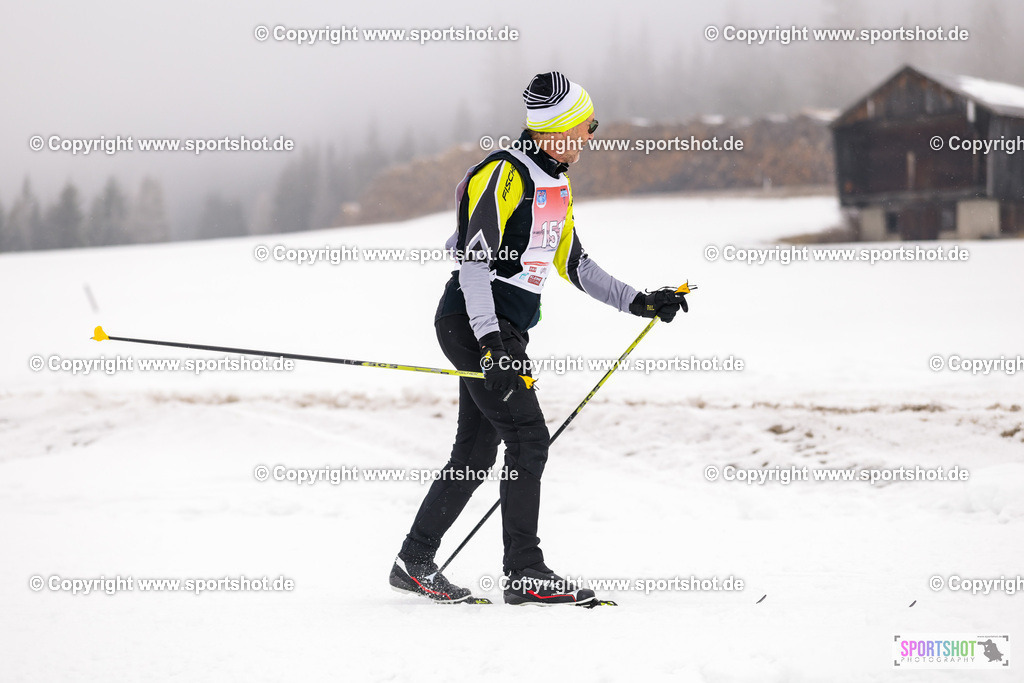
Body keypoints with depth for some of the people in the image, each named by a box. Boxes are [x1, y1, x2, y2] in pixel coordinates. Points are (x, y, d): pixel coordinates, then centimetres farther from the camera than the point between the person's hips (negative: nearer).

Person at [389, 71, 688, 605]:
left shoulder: (556, 186, 16)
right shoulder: (506, 174, -14)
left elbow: (573, 264, 25)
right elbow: (475, 259, -20)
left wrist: (637, 302, 18)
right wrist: (490, 339, -28)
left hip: (504, 330, 9)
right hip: (476, 322, -9)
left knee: (476, 451, 9)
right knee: (528, 438, -11)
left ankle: (415, 562, 16)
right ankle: (524, 572, -7)